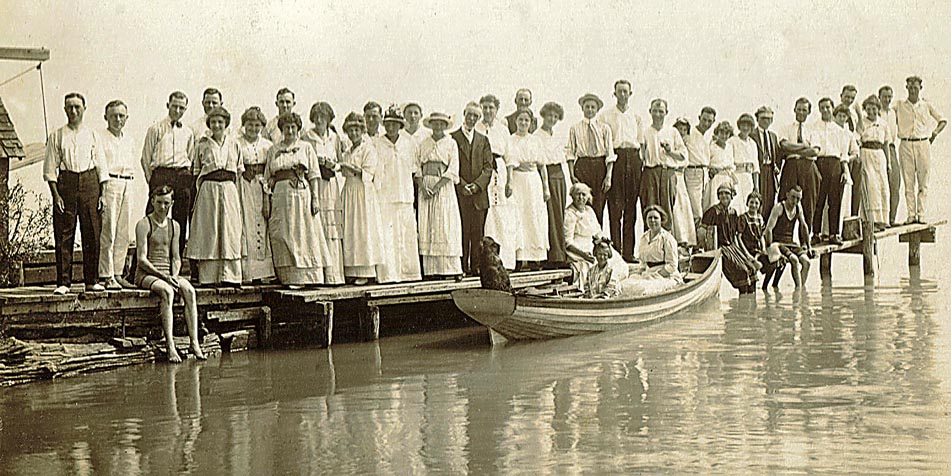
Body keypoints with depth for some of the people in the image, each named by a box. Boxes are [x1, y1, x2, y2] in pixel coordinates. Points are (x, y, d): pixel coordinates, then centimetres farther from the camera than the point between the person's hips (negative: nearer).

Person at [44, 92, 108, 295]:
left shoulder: (92, 135, 11)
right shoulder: (57, 136, 6)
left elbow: (101, 167, 12)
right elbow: (50, 168, 2)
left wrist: (102, 193, 4)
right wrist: (55, 194, -8)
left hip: (89, 181, 2)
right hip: (66, 182, -2)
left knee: (92, 232, 1)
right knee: (64, 234, -3)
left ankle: (92, 280, 8)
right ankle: (63, 282, 1)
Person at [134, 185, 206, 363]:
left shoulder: (174, 226, 16)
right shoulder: (144, 224, -2)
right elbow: (142, 259, -9)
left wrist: (174, 276, -5)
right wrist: (162, 276, -19)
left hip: (168, 274, 5)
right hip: (146, 273, -5)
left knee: (189, 290, -26)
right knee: (167, 291, -35)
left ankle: (194, 342, -32)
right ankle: (170, 345, -39)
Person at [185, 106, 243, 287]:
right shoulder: (202, 145, 6)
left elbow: (239, 173, 14)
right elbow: (196, 172, 8)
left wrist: (238, 197, 8)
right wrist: (199, 192, -1)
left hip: (229, 191, 2)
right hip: (208, 190, -2)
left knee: (230, 232, -2)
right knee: (208, 233, -4)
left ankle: (229, 276, 1)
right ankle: (208, 277, -2)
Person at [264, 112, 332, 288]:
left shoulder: (306, 147, 9)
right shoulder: (273, 150, 15)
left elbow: (313, 175, 4)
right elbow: (268, 178, 13)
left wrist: (315, 198, -6)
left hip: (302, 194, -2)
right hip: (280, 196, 2)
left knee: (304, 233, -5)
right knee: (282, 236, -3)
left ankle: (306, 276, -1)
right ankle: (290, 277, 0)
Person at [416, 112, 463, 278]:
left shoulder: (451, 143, 3)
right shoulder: (424, 143, 13)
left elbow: (453, 171, -4)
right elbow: (418, 167, 8)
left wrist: (436, 187, -13)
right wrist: (423, 187, -9)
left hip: (444, 186, -3)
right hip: (425, 185, 3)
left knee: (445, 226, -7)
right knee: (426, 226, -2)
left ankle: (451, 268, -7)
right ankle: (431, 269, -2)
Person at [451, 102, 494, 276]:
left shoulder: (483, 140, 16)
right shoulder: (453, 138, 3)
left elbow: (488, 166, 8)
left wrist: (477, 185, -7)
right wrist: (462, 185, -12)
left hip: (479, 193, 3)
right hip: (459, 193, -3)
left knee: (478, 233, 2)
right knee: (462, 231, -5)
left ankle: (477, 265, 5)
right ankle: (462, 266, -2)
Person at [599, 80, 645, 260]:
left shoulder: (636, 116, 16)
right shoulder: (605, 115, 6)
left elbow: (641, 142, 18)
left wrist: (642, 163, 9)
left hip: (633, 158, 3)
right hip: (615, 158, -3)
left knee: (631, 206, 2)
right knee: (615, 205, -8)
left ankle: (629, 252, 5)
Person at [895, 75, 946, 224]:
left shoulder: (926, 105, 9)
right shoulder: (899, 105, 8)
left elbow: (943, 121, 16)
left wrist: (935, 132, 3)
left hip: (923, 144, 0)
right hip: (906, 145, 0)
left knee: (923, 182, -1)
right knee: (908, 182, -2)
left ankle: (921, 214, 1)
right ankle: (911, 214, 0)